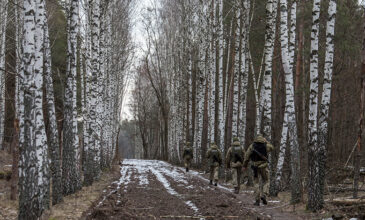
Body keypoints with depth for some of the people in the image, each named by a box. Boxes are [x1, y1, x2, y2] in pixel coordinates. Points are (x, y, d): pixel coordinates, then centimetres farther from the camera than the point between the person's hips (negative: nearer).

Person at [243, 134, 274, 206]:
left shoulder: (252, 146, 1)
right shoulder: (265, 145, 1)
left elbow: (247, 156, 1)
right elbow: (272, 147, 25)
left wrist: (244, 166, 10)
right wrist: (265, 141, 23)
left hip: (255, 167, 0)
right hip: (263, 166, 0)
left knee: (257, 183, 7)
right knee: (265, 181, 16)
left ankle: (257, 200, 1)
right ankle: (263, 195, -5)